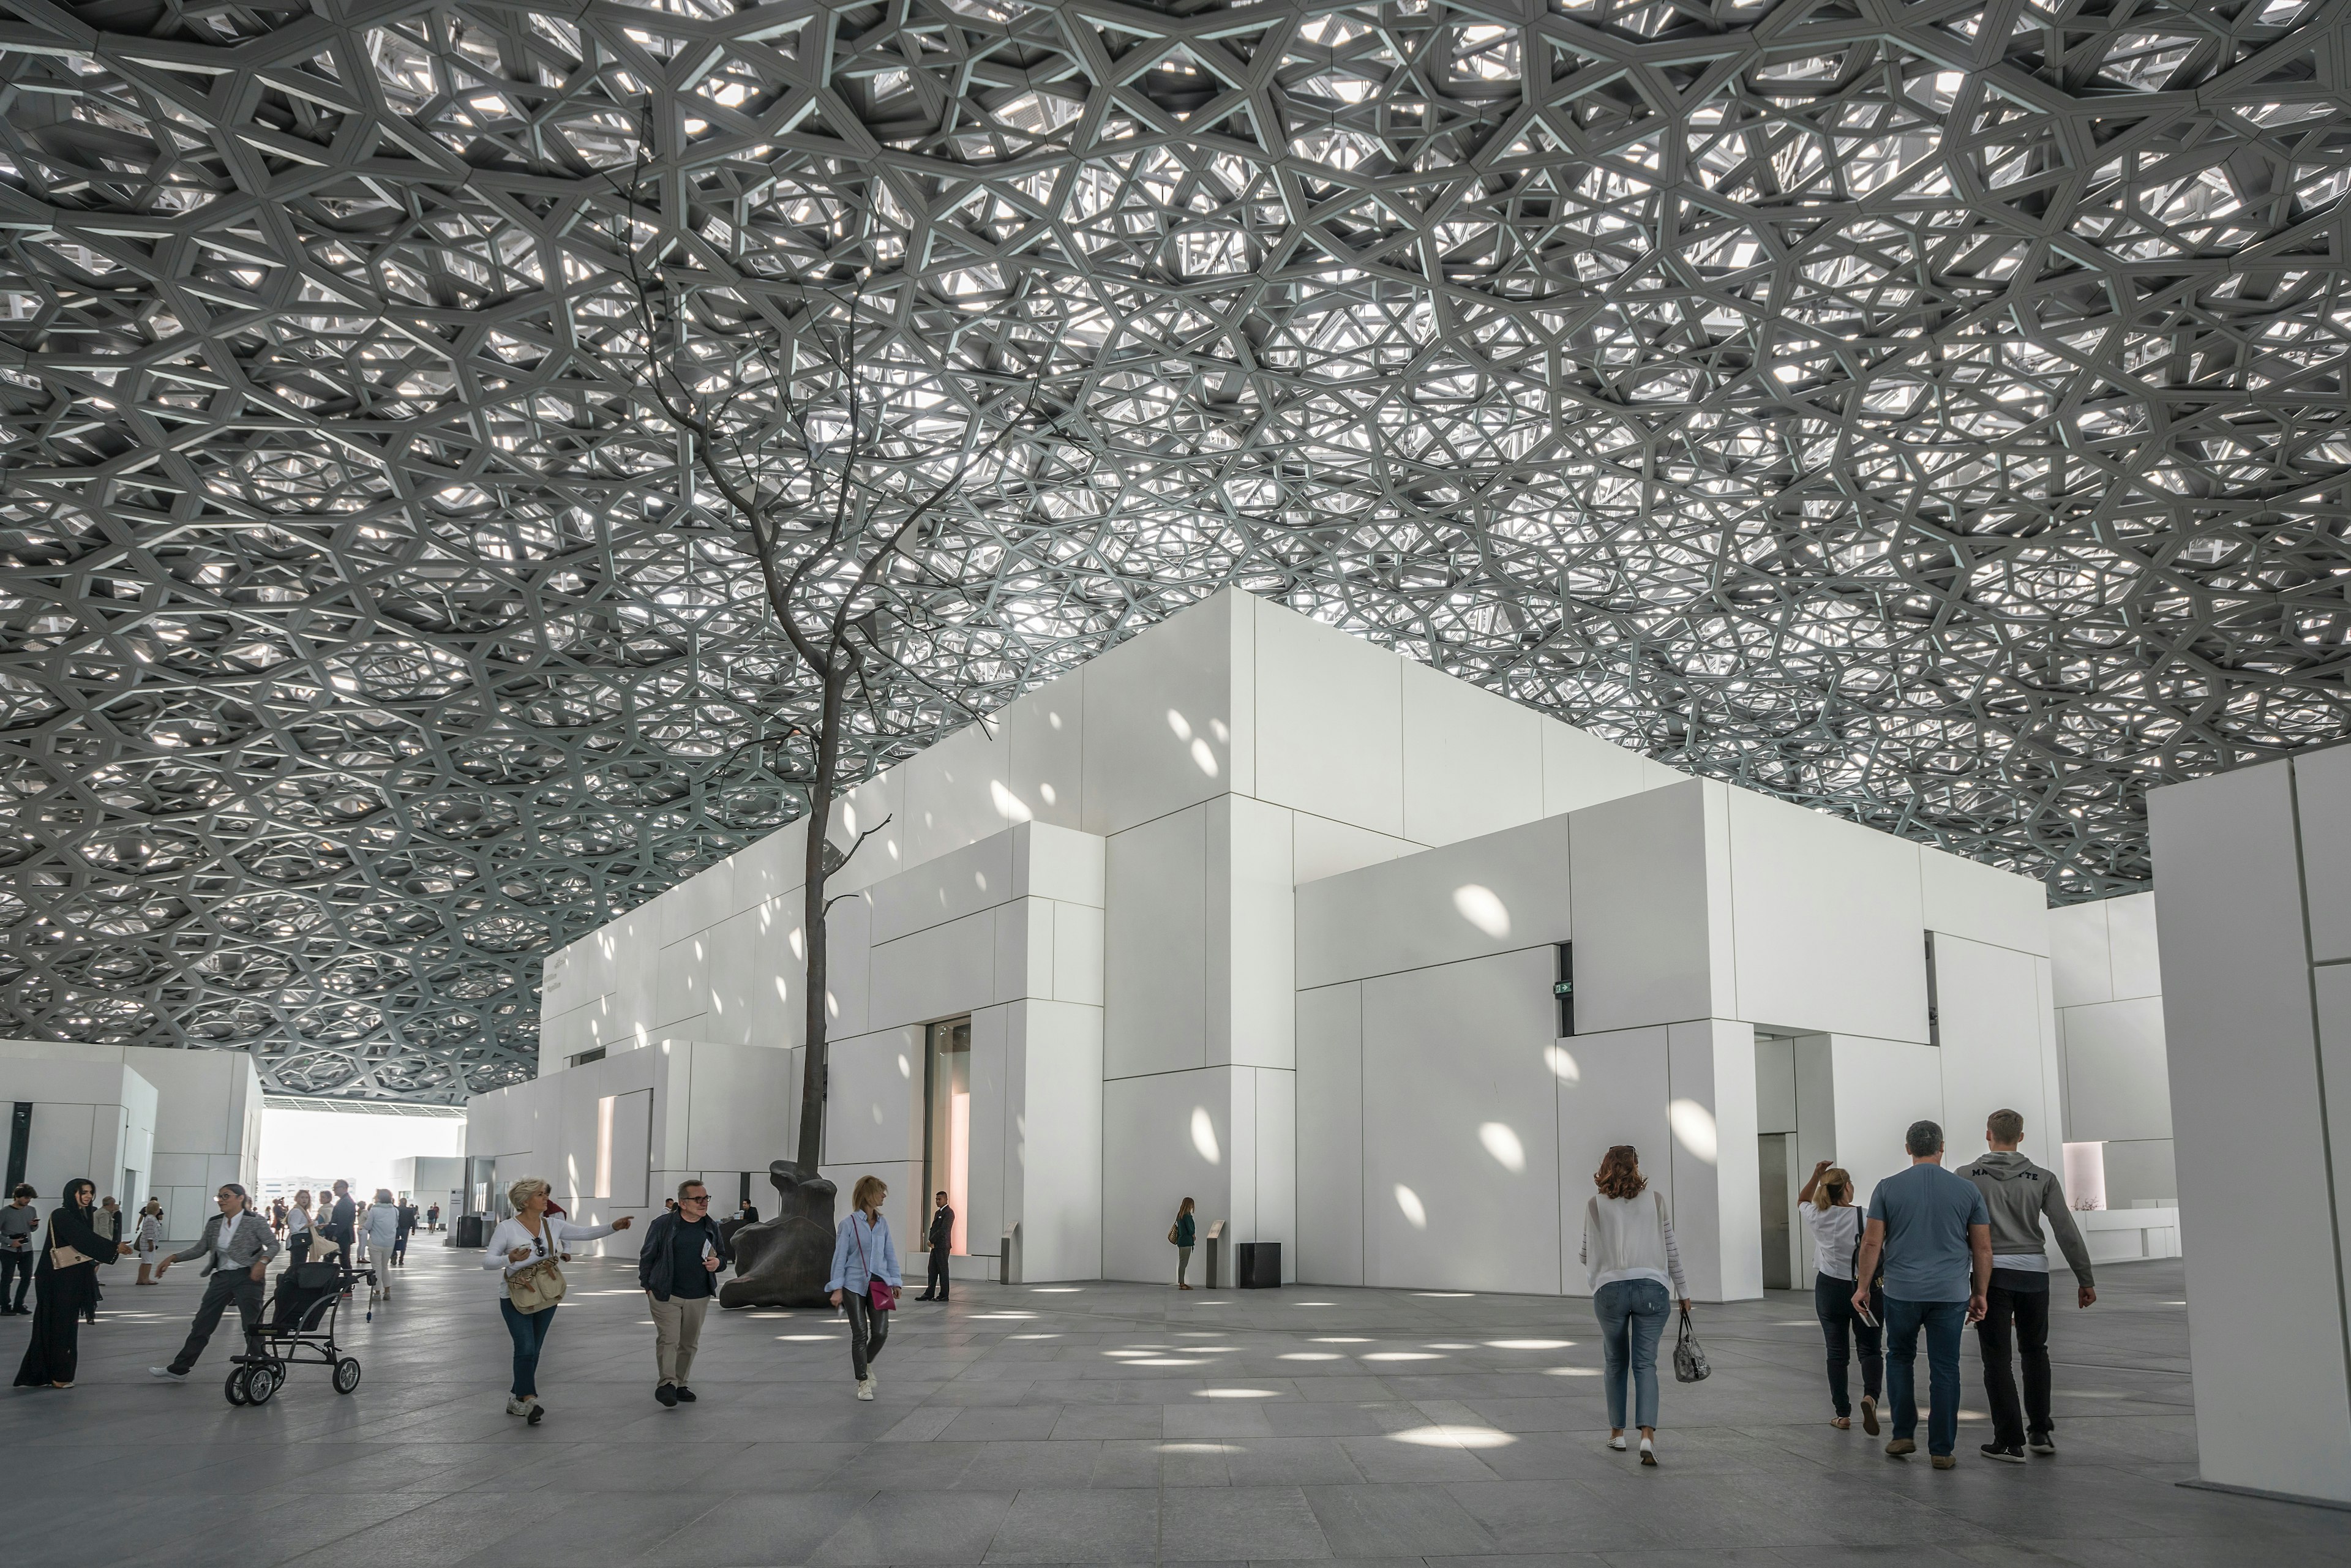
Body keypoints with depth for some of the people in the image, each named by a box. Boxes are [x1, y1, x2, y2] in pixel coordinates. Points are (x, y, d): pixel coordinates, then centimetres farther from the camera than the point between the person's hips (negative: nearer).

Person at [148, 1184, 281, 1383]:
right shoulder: (214, 1224, 7)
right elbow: (199, 1249, 13)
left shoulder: (254, 1221, -10)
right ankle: (179, 1369, 14)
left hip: (247, 1277, -5)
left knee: (252, 1326, -1)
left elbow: (273, 1244, -8)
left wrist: (262, 1261, -25)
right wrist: (173, 1258, 3)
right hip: (221, 1277, 6)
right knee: (202, 1323, 7)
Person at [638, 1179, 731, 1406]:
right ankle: (666, 1384, -10)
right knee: (668, 1339, -13)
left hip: (699, 1298, 5)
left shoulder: (712, 1227, 7)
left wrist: (718, 1263, -5)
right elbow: (647, 1257, 2)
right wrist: (648, 1286, -1)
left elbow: (723, 1255, 18)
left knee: (689, 1343, 11)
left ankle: (680, 1384, 22)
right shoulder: (663, 1225, -6)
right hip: (666, 1295, -4)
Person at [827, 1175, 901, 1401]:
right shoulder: (849, 1224, -6)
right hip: (854, 1285, -4)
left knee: (881, 1332, -4)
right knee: (860, 1334, -1)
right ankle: (863, 1382, 14)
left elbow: (890, 1254, 12)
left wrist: (896, 1282, 6)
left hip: (878, 1284, 4)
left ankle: (866, 1364, 27)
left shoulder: (883, 1224, 8)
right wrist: (837, 1288, -9)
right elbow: (840, 1256, -5)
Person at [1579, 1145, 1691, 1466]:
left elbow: (1588, 1254, 5)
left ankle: (1617, 1433, 23)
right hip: (1651, 1288, 0)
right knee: (1645, 1364, 1)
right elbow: (1670, 1250, 7)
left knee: (1615, 1364, 16)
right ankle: (1648, 1435, -16)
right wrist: (1683, 1292, 15)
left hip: (1610, 1289, 0)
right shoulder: (1655, 1201, 4)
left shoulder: (1595, 1204, 1)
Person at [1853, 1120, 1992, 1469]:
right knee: (1945, 1370, 5)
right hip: (1950, 1294, 0)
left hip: (1902, 1293, 0)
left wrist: (1862, 1286, 7)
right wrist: (1979, 1295, 12)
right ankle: (1942, 1450, 7)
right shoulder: (1967, 1190, 2)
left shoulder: (1889, 1188, -1)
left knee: (1900, 1358, 18)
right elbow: (1983, 1249, 3)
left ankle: (1904, 1435, 16)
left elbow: (1872, 1243, -2)